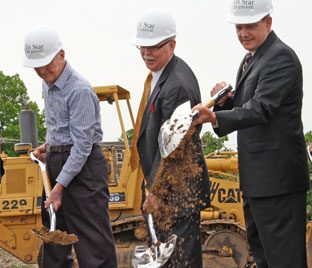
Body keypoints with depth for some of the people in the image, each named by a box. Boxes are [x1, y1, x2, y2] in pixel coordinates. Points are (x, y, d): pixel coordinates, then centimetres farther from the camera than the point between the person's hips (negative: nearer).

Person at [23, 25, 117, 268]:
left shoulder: (80, 90, -19)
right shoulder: (48, 84, 11)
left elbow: (82, 145, -22)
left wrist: (60, 185, -23)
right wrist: (49, 146, 13)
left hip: (83, 166, -9)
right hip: (55, 162, 9)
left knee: (91, 238, -9)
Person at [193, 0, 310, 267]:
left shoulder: (281, 57, -16)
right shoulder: (251, 60, 17)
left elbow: (261, 109, -28)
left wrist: (216, 118, -42)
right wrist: (225, 100, -2)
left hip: (277, 176, -11)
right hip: (256, 175, 11)